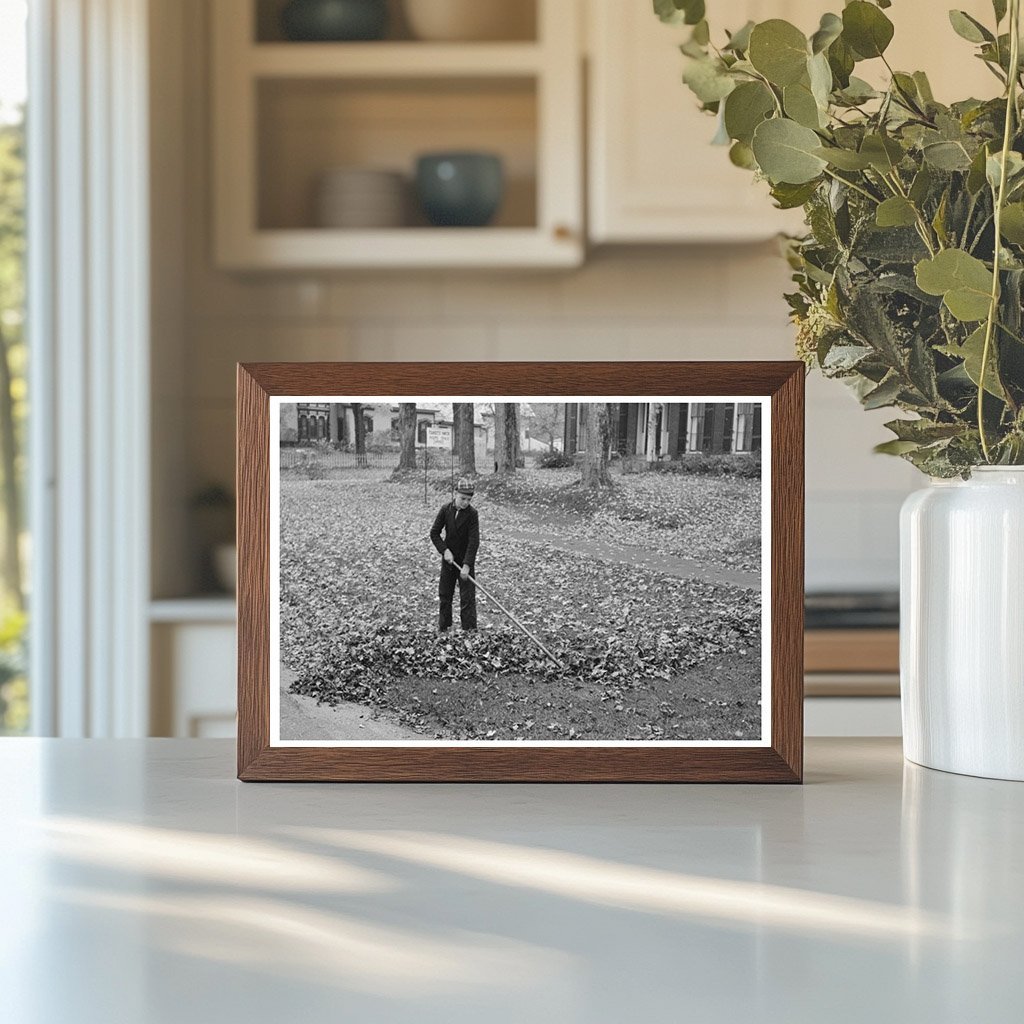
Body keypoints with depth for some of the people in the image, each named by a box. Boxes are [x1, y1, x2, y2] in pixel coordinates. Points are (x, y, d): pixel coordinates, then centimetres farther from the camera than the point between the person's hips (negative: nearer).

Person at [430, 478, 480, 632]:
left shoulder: (472, 514, -15)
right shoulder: (445, 510, -5)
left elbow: (474, 541, -18)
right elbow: (434, 533, 0)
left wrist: (467, 565, -24)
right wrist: (445, 550, -13)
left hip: (466, 560, -3)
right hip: (448, 559, 3)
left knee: (467, 597, -6)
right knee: (444, 594, 12)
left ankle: (470, 630, -3)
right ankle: (443, 627, 25)